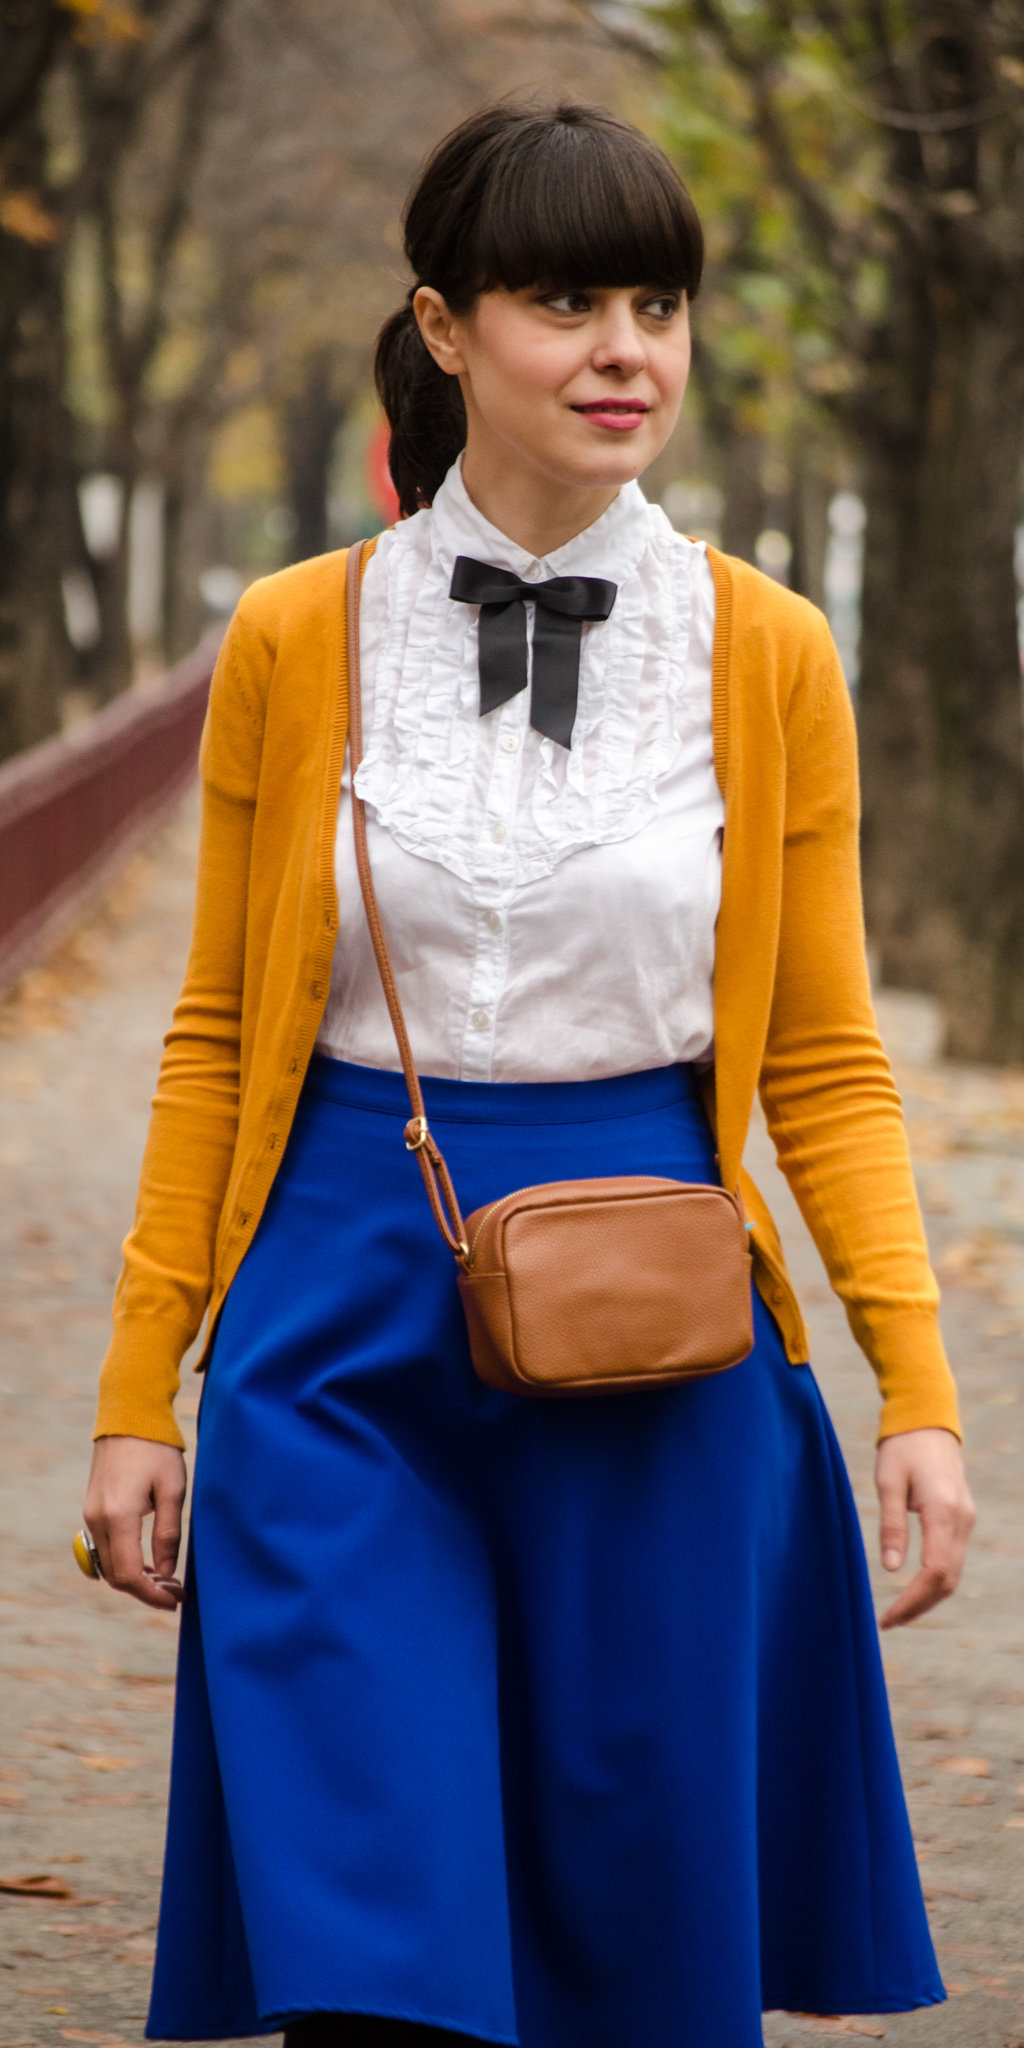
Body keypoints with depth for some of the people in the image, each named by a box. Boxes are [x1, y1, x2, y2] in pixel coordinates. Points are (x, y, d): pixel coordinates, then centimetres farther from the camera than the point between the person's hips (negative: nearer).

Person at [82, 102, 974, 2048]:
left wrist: (918, 1384, -6)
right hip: (345, 1324, -1)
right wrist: (137, 1390, 4)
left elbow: (825, 1063, 4)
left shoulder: (768, 657, 2)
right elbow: (219, 1038, 7)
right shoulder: (295, 643, 1)